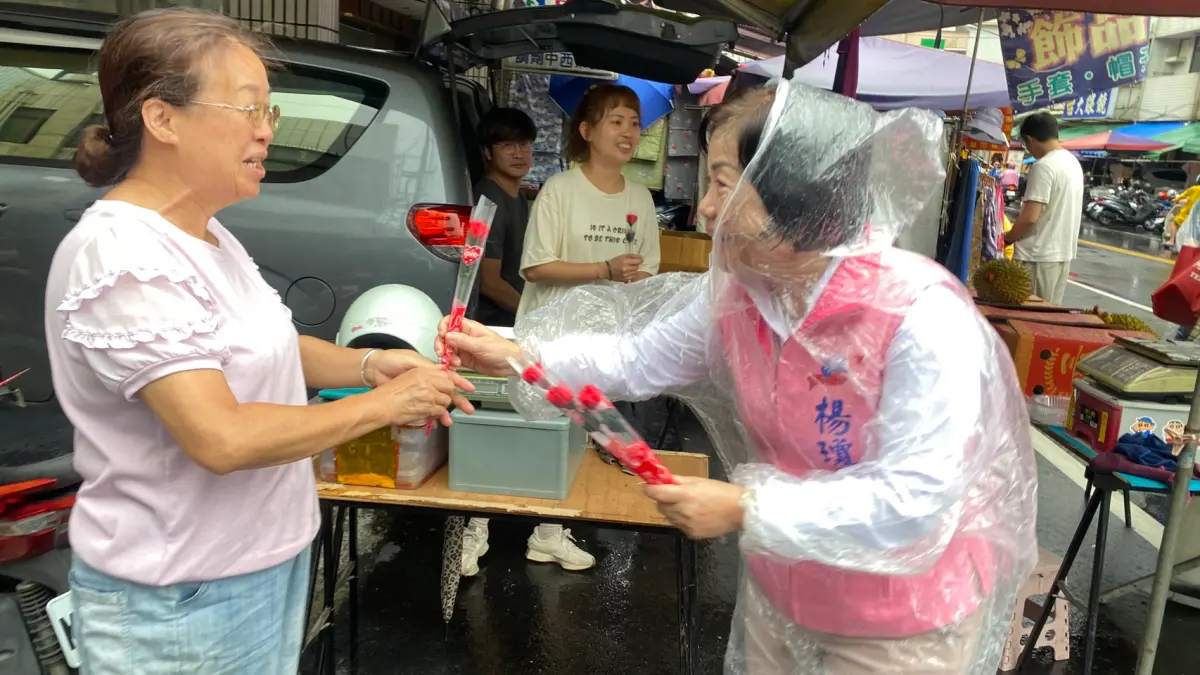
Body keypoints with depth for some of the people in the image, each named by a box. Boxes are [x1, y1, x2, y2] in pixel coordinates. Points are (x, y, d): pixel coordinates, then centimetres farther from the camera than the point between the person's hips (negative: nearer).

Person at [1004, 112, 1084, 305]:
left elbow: (1030, 217, -22)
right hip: (1064, 252, 9)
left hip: (1039, 255, -9)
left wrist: (1008, 238, -5)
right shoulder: (1074, 163, 12)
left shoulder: (1044, 166, -17)